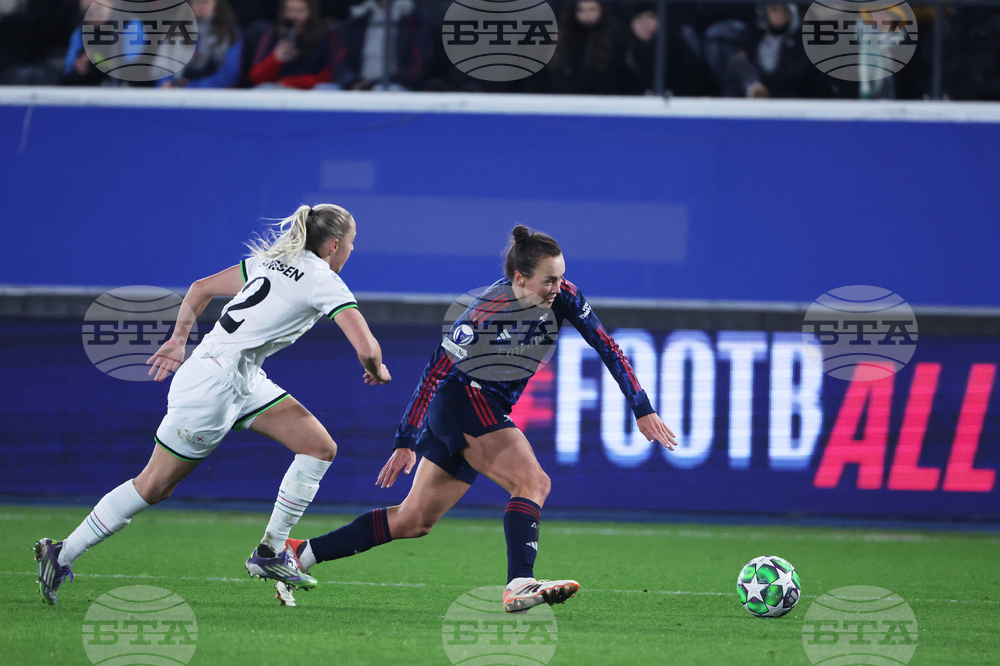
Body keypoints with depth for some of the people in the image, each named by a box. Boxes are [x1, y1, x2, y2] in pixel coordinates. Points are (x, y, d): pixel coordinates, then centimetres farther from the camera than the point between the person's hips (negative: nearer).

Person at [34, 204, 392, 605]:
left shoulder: (272, 260, 11)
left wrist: (179, 339, 22)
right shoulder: (324, 282, -12)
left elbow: (201, 288, 17)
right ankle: (62, 555, 10)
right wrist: (376, 371, 2)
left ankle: (271, 553, 6)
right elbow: (366, 349, -19)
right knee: (153, 486, 0)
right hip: (214, 381, -9)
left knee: (320, 447, 3)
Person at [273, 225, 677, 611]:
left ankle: (298, 555, 18)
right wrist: (405, 441, -20)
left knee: (413, 521, 11)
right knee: (533, 482, -27)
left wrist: (642, 409, -4)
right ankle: (519, 585, -41)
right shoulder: (485, 310, -22)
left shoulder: (562, 298, -6)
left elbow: (607, 347, 1)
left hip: (493, 414, 7)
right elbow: (435, 371, -19)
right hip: (463, 401, -7)